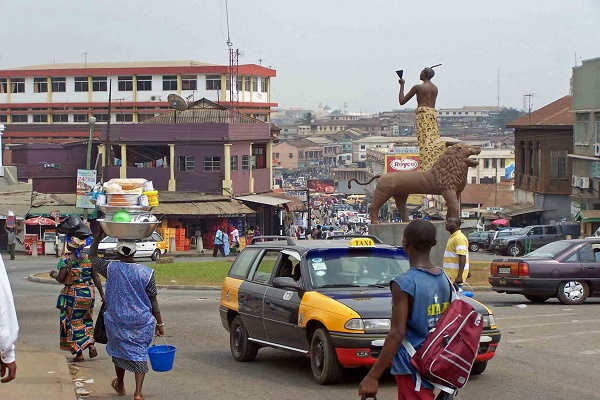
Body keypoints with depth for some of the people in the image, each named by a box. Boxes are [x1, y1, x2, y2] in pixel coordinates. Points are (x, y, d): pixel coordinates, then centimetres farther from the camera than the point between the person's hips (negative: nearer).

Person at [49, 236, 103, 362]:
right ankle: (91, 345, 7)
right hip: (89, 293, 4)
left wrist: (54, 274, 6)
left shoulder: (66, 259, -13)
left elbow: (60, 279, -16)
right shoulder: (89, 258, -1)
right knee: (86, 319, 23)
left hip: (73, 295, -4)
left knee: (74, 322, 7)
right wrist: (102, 294, 6)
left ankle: (79, 353, 6)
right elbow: (96, 278, 0)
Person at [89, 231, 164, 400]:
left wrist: (100, 234, 11)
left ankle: (120, 385, 39)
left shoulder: (110, 268, -9)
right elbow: (153, 301, -4)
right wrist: (159, 323, 3)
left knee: (119, 349, 20)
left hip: (117, 321, 1)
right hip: (142, 321, -1)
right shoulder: (146, 272, -9)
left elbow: (92, 256, 8)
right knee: (140, 353, 6)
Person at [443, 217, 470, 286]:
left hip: (455, 276, -10)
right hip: (451, 274, 10)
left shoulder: (459, 238, -18)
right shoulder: (453, 237, 15)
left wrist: (459, 276, -31)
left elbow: (462, 258, -25)